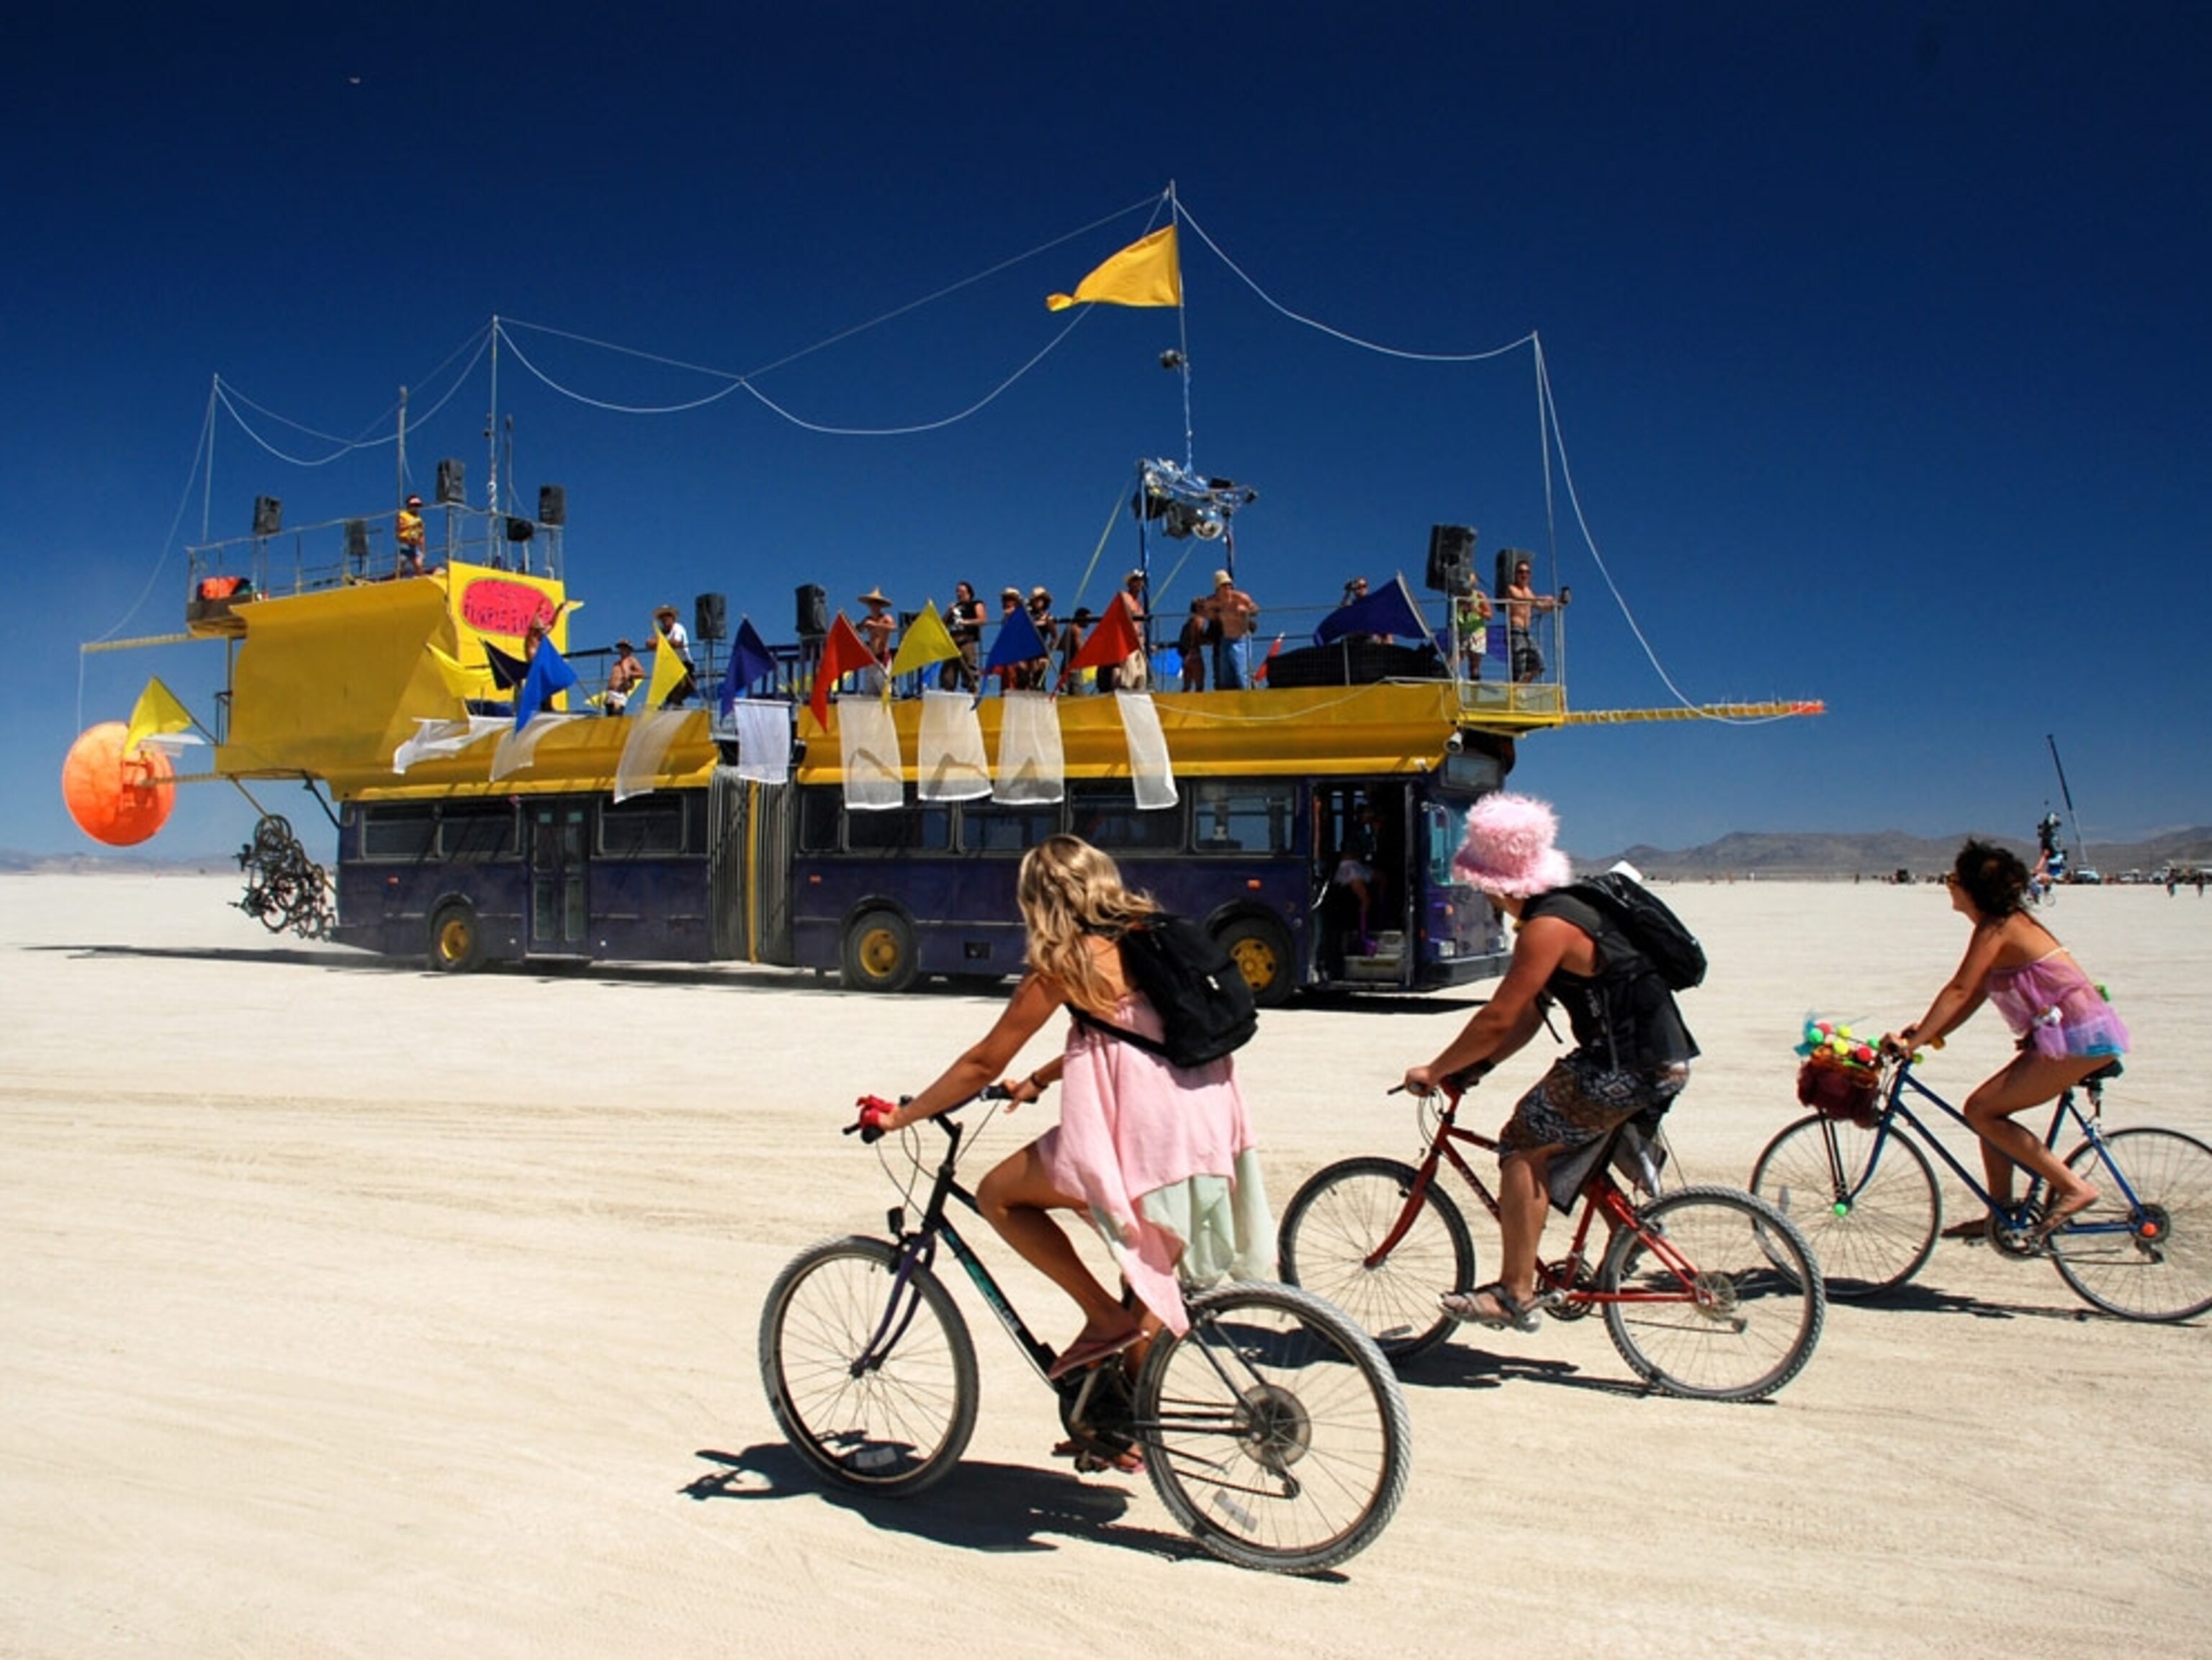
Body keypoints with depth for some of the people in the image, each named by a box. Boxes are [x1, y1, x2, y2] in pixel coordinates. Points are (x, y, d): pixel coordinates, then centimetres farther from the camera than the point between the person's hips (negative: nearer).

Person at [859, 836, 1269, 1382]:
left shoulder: (1065, 962, -6)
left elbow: (984, 1063, -2)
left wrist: (900, 1116, 8)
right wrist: (1037, 1081, 35)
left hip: (1142, 1135, -8)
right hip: (1210, 1134, 9)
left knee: (997, 1195, 7)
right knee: (1149, 1280, 26)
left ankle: (1105, 1318, 5)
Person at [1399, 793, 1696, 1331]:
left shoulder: (1547, 928, -18)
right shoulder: (1563, 910, 13)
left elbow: (1496, 1019, -19)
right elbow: (1529, 1015, 15)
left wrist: (1434, 1071, -8)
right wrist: (1474, 1066, 9)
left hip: (1628, 1066, -10)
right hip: (1658, 1061, 10)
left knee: (1523, 1147, -5)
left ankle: (1515, 1296, -2)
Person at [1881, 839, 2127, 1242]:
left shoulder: (1995, 929, -13)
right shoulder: (2009, 923, 15)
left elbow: (1959, 991, -19)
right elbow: (1976, 995, 14)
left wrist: (1912, 1041, -20)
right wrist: (1929, 1034, 7)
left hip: (2078, 1039, -10)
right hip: (2082, 1033, 10)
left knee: (1981, 1110, -9)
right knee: (1988, 1108, 11)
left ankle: (2073, 1188, -6)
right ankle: (2001, 1212, 15)